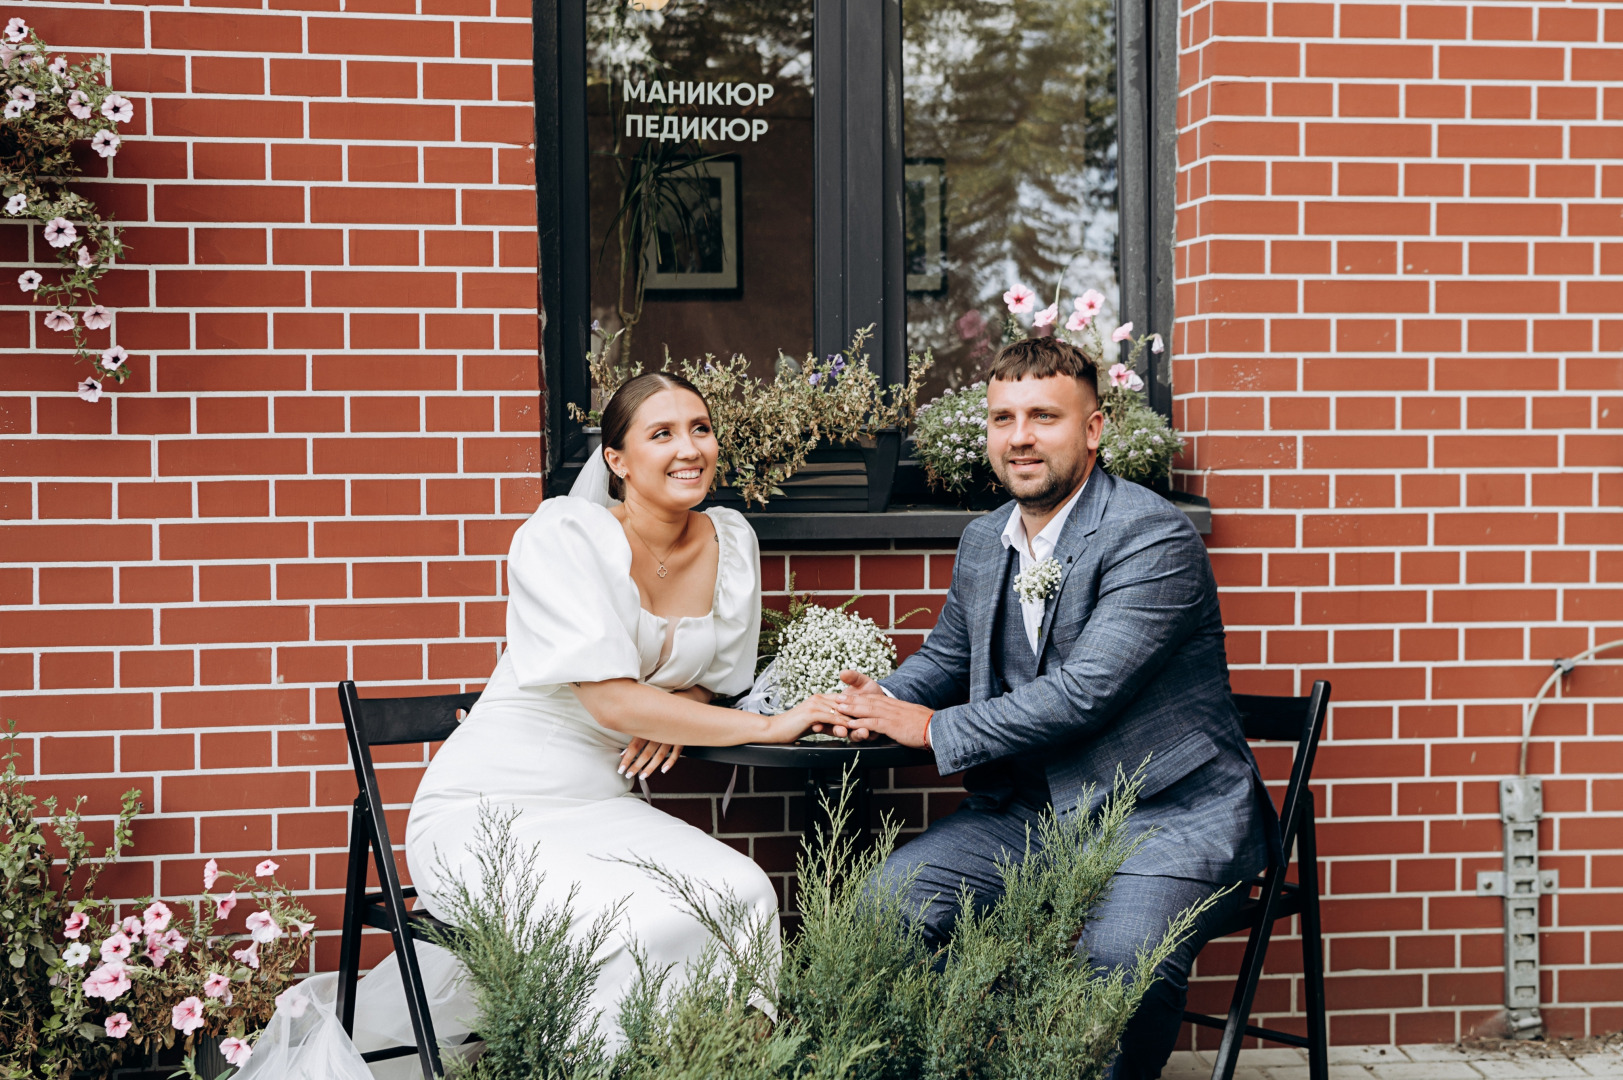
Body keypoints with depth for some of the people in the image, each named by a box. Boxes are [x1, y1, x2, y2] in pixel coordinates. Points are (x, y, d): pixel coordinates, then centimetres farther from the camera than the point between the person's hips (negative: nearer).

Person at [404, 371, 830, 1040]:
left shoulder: (731, 541, 4)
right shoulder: (563, 533, -14)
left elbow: (716, 676, 19)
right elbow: (610, 701, -20)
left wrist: (676, 710, -5)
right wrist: (768, 727, -17)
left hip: (601, 808, 6)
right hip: (484, 811, -5)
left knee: (746, 893, -22)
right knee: (659, 920, -30)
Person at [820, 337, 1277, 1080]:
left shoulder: (1154, 537, -15)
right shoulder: (983, 542, 10)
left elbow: (1084, 692, -23)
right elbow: (945, 656, 27)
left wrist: (932, 729, -15)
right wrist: (886, 699, 2)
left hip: (1167, 813, -6)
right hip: (1028, 809, 7)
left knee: (1122, 957, -33)